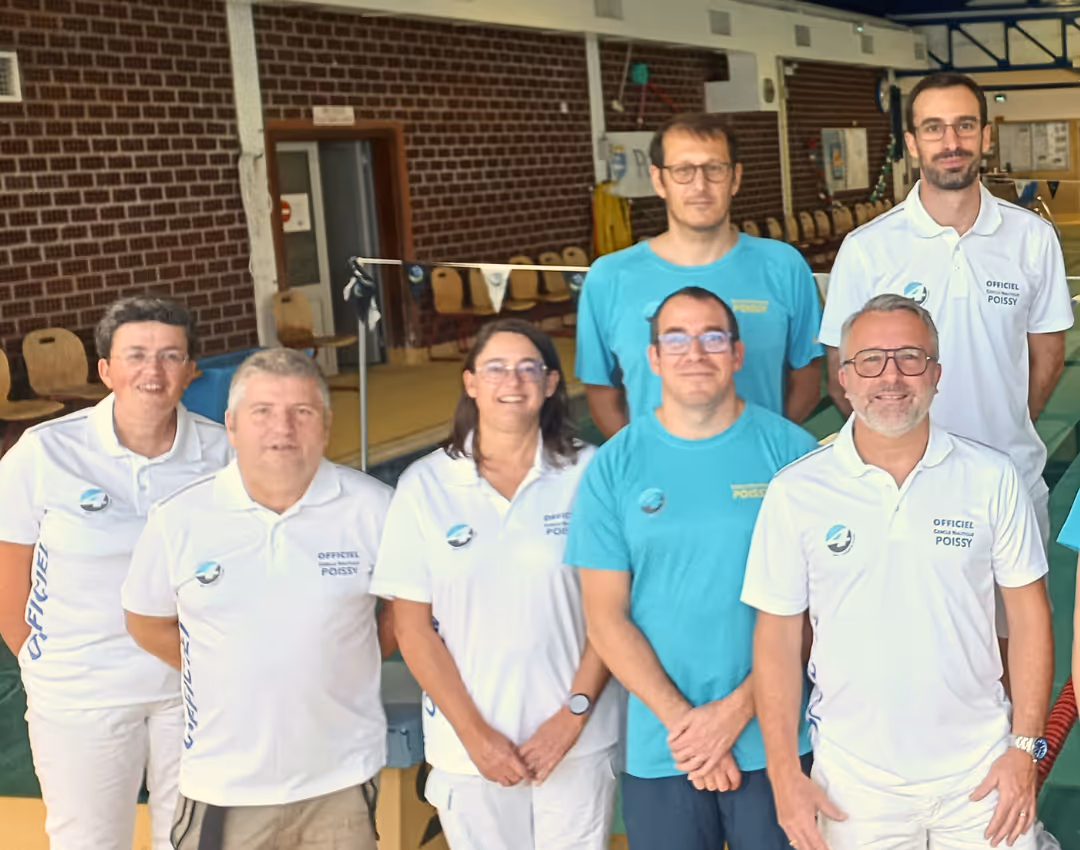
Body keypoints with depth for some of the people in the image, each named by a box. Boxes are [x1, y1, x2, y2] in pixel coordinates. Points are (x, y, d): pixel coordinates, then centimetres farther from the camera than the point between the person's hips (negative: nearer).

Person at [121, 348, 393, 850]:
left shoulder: (372, 508, -9)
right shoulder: (178, 519, -8)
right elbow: (148, 624, 7)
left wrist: (342, 667, 5)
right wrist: (229, 677, 7)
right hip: (224, 786, 0)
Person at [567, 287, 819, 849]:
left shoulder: (790, 450, -3)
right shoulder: (613, 467, -1)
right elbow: (605, 617, -2)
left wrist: (737, 709, -11)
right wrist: (681, 719, -9)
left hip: (774, 739, -1)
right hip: (659, 750, 1)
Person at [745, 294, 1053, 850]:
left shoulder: (991, 478, -3)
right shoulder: (796, 491, -6)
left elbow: (1028, 612, 2)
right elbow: (778, 635, -3)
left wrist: (1025, 746, -2)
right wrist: (784, 773, -5)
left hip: (980, 774, 1)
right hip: (854, 779, 0)